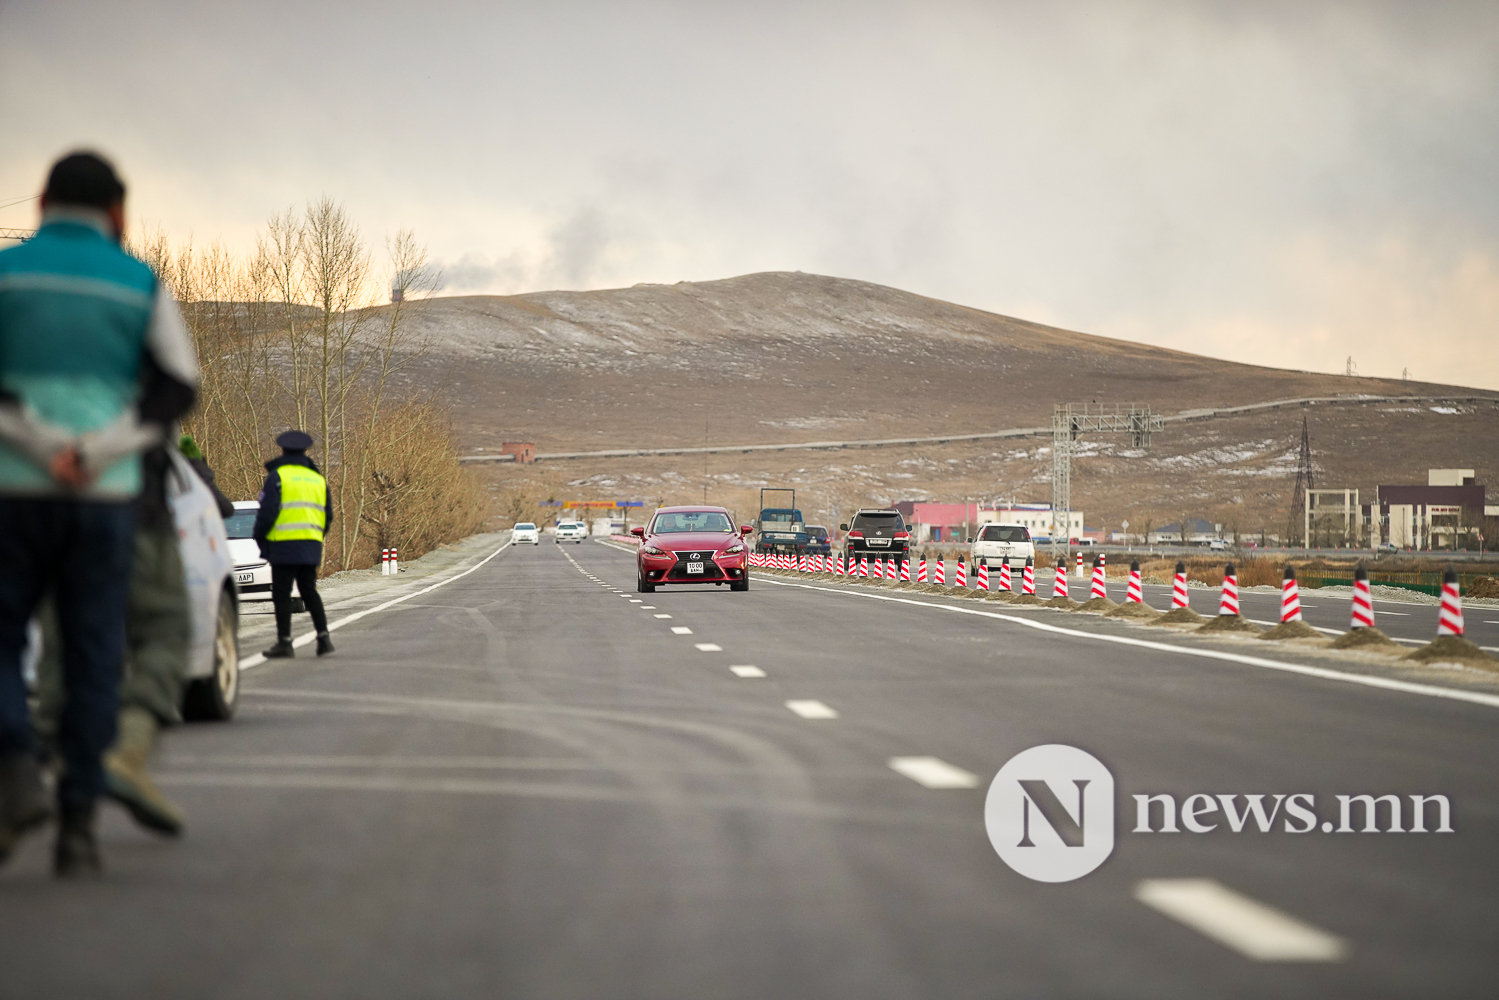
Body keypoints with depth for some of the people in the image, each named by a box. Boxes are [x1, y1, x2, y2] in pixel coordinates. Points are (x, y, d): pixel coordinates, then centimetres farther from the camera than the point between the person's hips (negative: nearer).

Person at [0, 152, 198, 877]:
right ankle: (77, 830, 2)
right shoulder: (143, 285, 6)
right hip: (105, 499, 1)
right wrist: (91, 455, -13)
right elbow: (178, 389, -6)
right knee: (91, 662, 7)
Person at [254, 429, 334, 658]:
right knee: (309, 591, 13)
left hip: (284, 545, -6)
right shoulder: (318, 479, 15)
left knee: (282, 594, -1)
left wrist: (259, 536, 2)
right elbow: (328, 515, 16)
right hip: (312, 547, 6)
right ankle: (323, 637, 4)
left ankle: (284, 642, -3)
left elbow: (267, 511, -11)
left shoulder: (277, 476, -4)